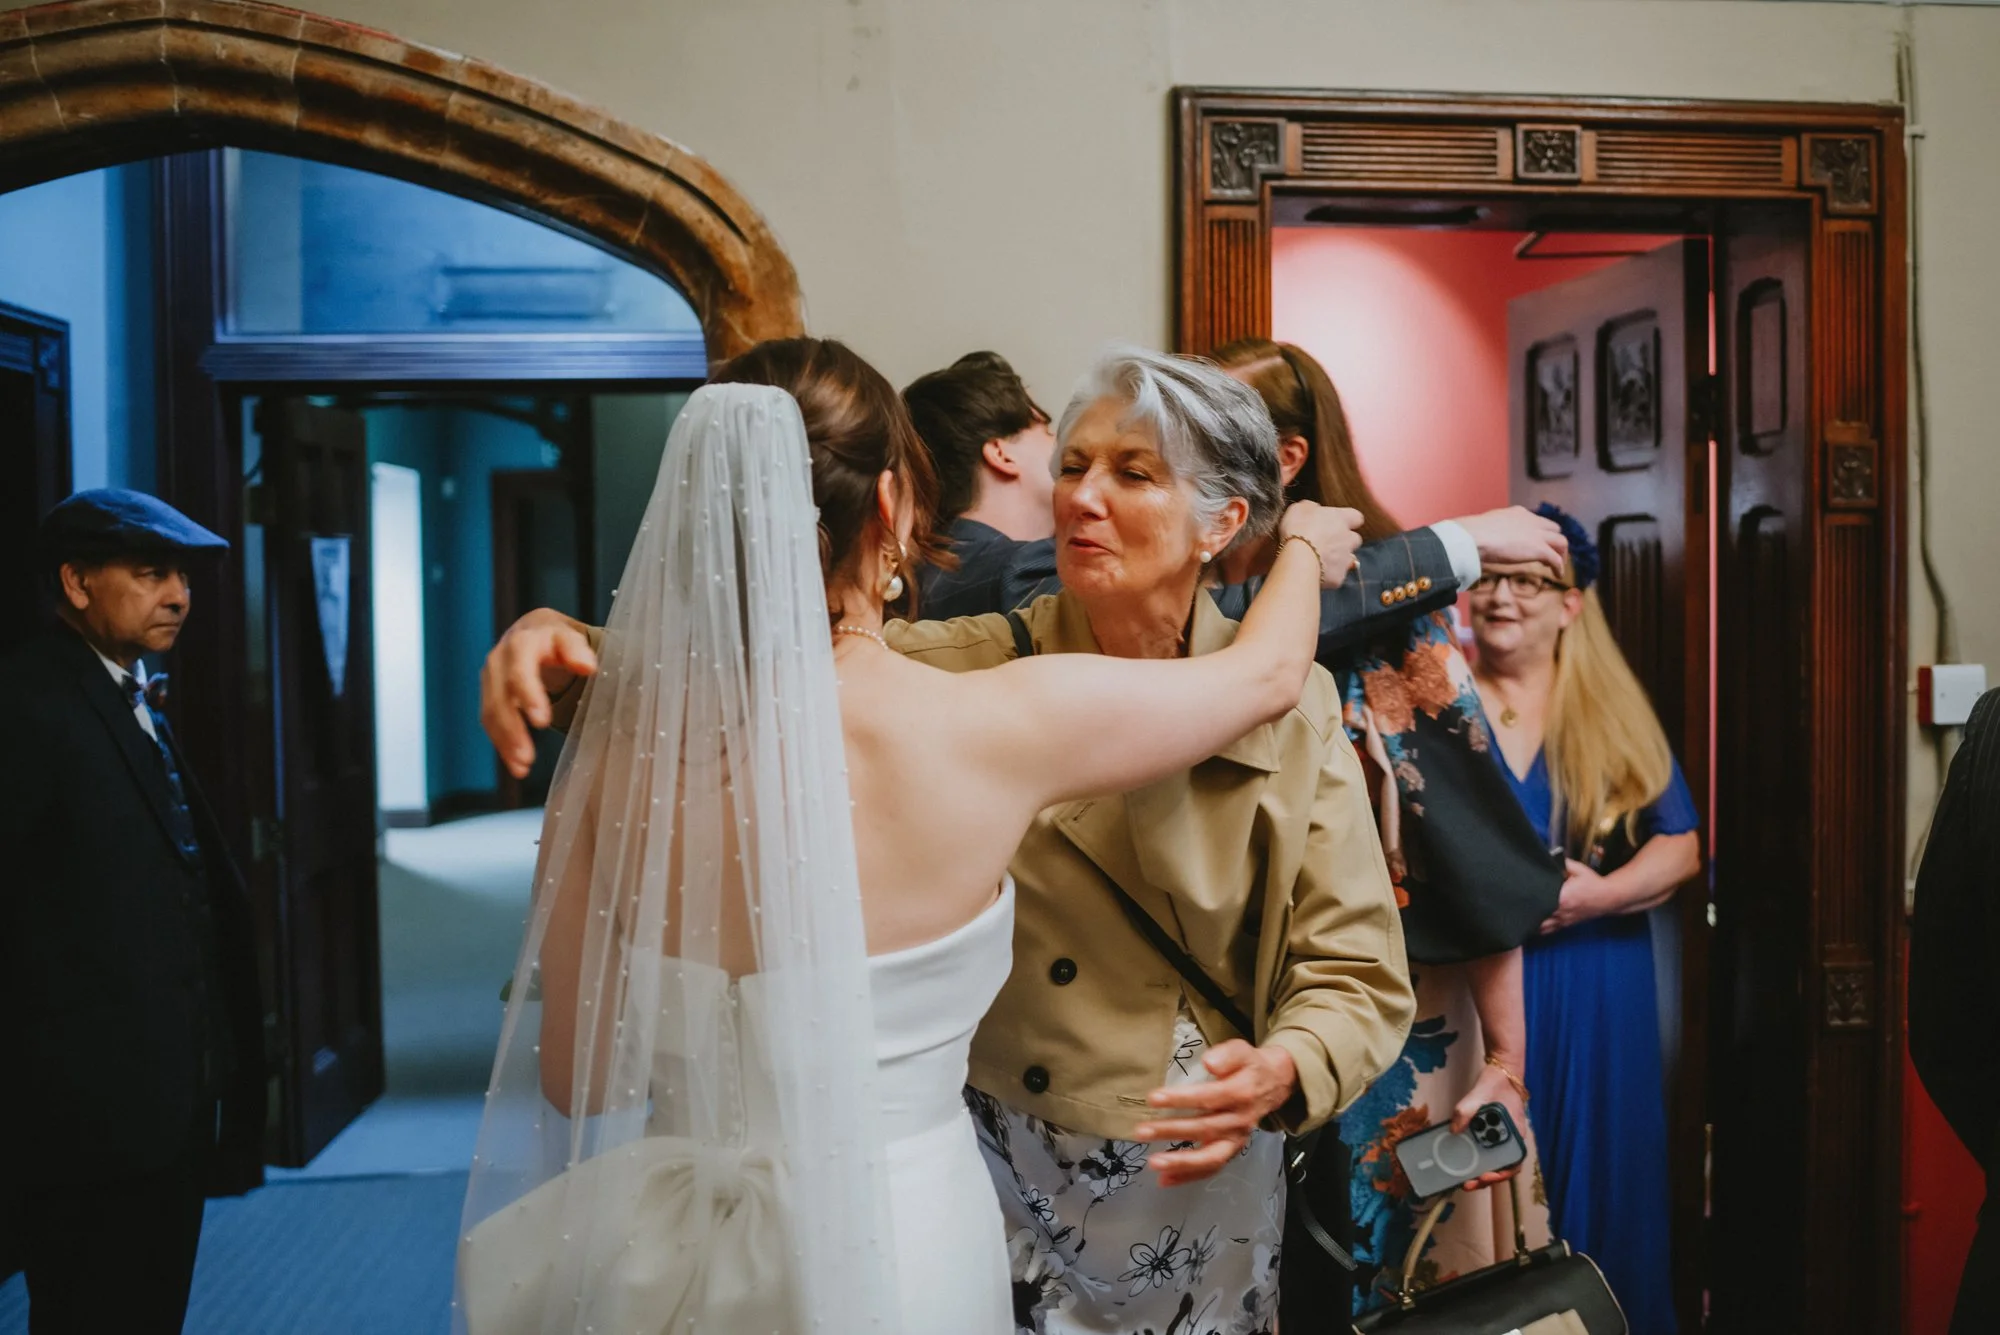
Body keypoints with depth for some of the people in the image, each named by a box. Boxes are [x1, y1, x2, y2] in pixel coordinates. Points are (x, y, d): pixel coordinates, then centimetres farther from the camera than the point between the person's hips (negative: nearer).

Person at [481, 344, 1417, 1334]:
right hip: (991, 1177, 0)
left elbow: (1358, 977, -7)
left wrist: (1279, 1072, -28)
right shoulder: (970, 673, -8)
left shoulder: (1290, 711, -9)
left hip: (1199, 1184, 0)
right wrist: (569, 648, -33)